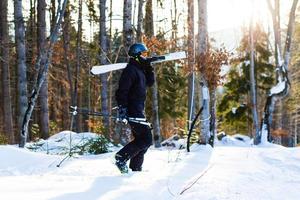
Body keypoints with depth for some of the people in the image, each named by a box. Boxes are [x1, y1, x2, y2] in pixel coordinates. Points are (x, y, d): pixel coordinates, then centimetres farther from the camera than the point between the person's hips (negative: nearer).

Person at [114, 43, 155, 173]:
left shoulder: (140, 70, 18)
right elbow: (122, 90, -19)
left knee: (141, 139, 13)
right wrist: (122, 108, -26)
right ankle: (122, 157, -10)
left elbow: (150, 83, 21)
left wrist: (149, 67, 9)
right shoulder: (130, 70, -12)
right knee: (146, 139, -13)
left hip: (139, 111, 10)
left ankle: (135, 167, 17)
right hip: (132, 110, -10)